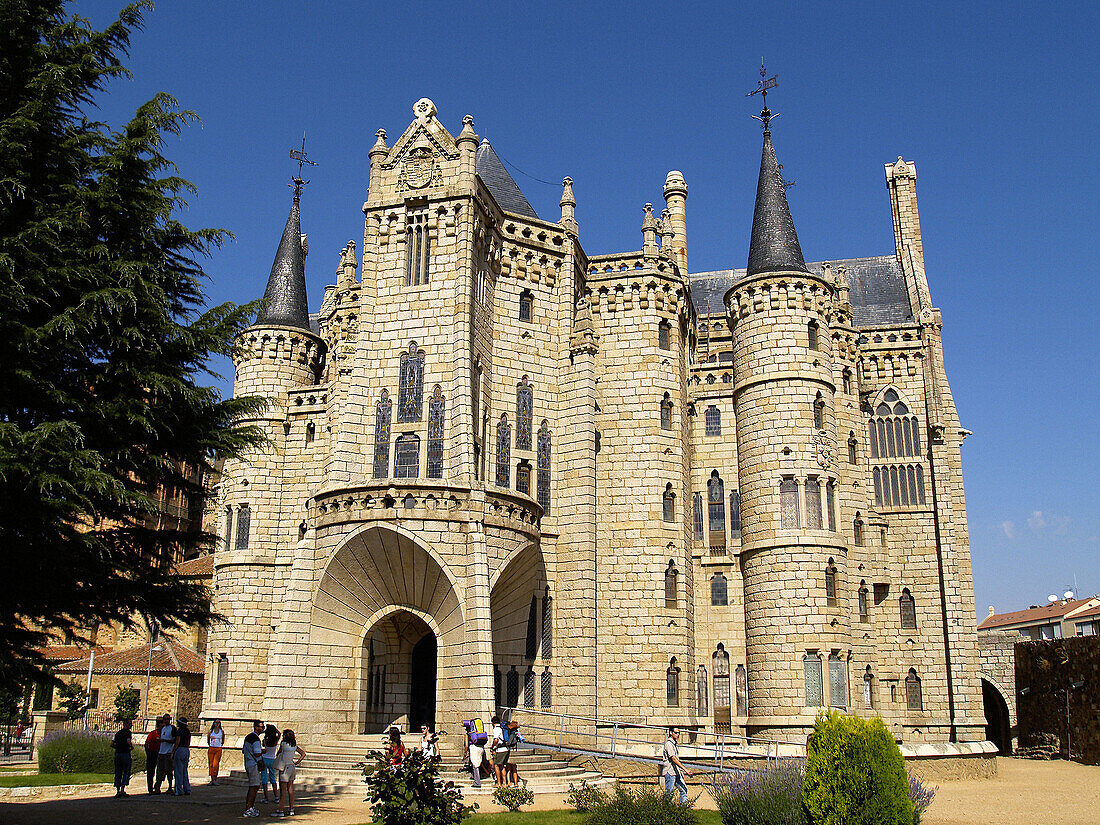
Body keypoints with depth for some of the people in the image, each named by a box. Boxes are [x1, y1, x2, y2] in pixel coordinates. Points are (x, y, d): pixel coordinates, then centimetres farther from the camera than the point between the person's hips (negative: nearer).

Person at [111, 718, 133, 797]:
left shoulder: (118, 733, 17)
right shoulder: (128, 732, -5)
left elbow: (112, 744, 15)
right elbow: (129, 742, -20)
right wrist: (132, 746, -2)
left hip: (117, 753, 7)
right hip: (126, 754, -6)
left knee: (118, 773, 9)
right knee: (126, 773, -2)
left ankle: (118, 791, 7)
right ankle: (122, 790, -10)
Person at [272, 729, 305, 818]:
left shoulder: (284, 743, -12)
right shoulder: (294, 745, 7)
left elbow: (279, 753, -1)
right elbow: (303, 753, 11)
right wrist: (297, 762, 9)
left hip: (285, 768, -7)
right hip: (292, 767, 7)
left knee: (283, 790, -4)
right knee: (290, 789, 10)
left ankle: (280, 810, -2)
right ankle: (291, 809, 13)